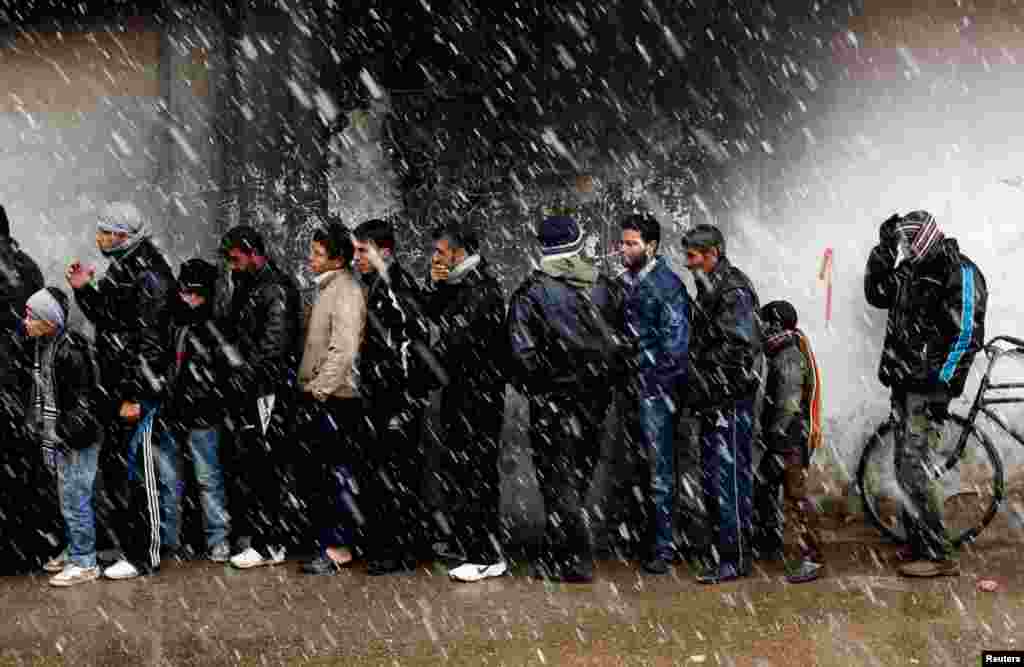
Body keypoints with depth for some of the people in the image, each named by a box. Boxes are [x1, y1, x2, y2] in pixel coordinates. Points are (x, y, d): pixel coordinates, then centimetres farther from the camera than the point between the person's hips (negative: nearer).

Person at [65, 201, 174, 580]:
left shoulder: (148, 278, -17)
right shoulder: (121, 269, 14)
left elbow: (151, 343, -21)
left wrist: (135, 396, -22)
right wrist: (84, 290, 11)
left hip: (139, 391, -10)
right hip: (117, 388, 10)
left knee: (137, 471, -3)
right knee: (112, 465, 16)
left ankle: (145, 556, 6)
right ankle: (126, 544, 29)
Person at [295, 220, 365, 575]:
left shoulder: (346, 292, -13)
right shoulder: (326, 288, 16)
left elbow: (344, 350, -22)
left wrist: (319, 388, -19)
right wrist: (307, 385, 16)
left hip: (334, 399, -9)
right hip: (315, 398, 9)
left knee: (336, 474, -3)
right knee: (313, 475, 14)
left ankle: (339, 548, 4)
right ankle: (325, 542, 24)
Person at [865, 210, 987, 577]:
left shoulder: (961, 273, -12)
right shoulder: (910, 269, 13)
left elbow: (967, 336, -16)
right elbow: (876, 293, 22)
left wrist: (942, 387, -19)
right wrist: (883, 248, 11)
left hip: (929, 386, -9)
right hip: (904, 383, 9)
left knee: (912, 470, -11)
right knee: (906, 468, 11)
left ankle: (939, 556, -6)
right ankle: (919, 546, 20)